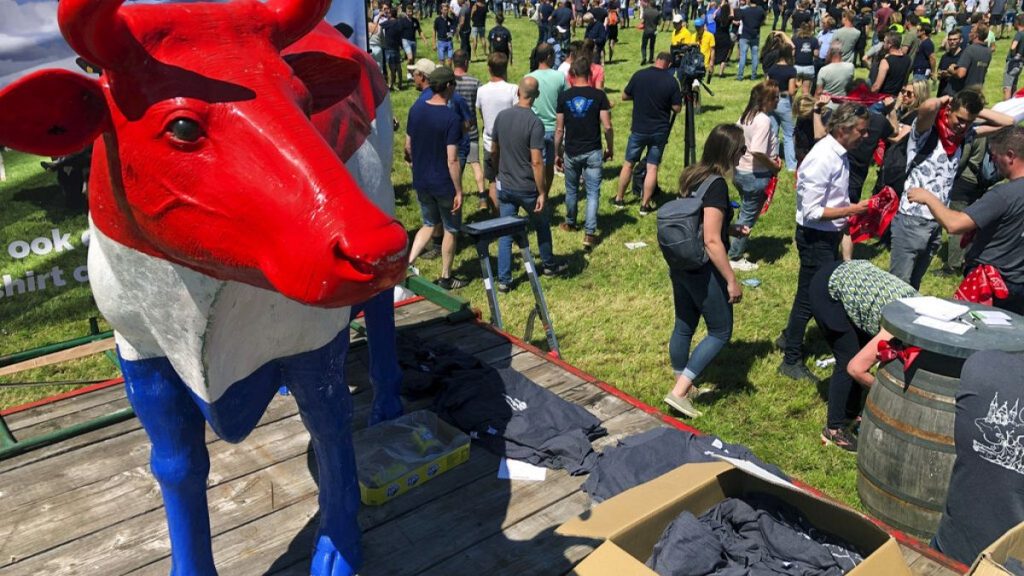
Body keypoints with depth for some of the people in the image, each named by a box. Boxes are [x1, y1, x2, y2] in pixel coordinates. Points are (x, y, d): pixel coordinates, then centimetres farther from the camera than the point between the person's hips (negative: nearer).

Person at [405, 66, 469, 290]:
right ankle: (445, 277, 25)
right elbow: (452, 160, -21)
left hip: (421, 181, 6)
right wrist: (459, 191, -12)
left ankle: (406, 264, 8)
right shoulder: (451, 118, -20)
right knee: (450, 230, 13)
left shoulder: (415, 109, -2)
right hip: (444, 184, -6)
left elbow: (408, 147, 7)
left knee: (428, 224, 23)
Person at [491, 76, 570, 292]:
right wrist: (542, 193, -14)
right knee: (542, 226, 20)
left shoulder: (501, 116, -2)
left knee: (505, 233, 11)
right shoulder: (535, 123, -19)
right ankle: (549, 265, 38)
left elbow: (493, 151, 8)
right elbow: (536, 162, -21)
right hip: (527, 188, -4)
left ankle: (504, 280, 11)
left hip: (505, 187, 4)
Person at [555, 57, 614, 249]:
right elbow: (607, 126, -8)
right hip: (593, 152, -2)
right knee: (593, 192, 2)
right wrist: (610, 148, 7)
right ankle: (589, 233, -6)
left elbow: (559, 129, 1)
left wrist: (557, 153, 11)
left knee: (571, 190, 20)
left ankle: (570, 223, 38)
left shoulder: (564, 97, -2)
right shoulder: (599, 95, -7)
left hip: (571, 152, 2)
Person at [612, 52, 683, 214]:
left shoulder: (639, 75, -6)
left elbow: (624, 96, 5)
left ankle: (619, 199, 22)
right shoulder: (671, 81, -9)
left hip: (638, 129, 1)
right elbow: (677, 108, -5)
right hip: (659, 131, -1)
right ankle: (645, 205, 6)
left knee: (628, 163, 14)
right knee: (652, 167, 5)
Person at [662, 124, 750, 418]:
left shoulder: (691, 175, 5)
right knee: (720, 332, 8)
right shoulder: (717, 185, -21)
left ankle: (682, 386, 36)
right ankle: (679, 391, 4)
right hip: (703, 271, -8)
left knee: (683, 327, 19)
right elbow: (711, 241, -24)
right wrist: (732, 281, -17)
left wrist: (731, 228, 15)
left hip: (680, 266, 8)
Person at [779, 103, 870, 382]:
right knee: (809, 296, 2)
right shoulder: (822, 160, -25)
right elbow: (811, 211, -26)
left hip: (829, 235, 9)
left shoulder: (839, 154, 4)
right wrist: (852, 210, -24)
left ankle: (790, 337, 42)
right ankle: (791, 361, 16)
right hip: (815, 237, -9)